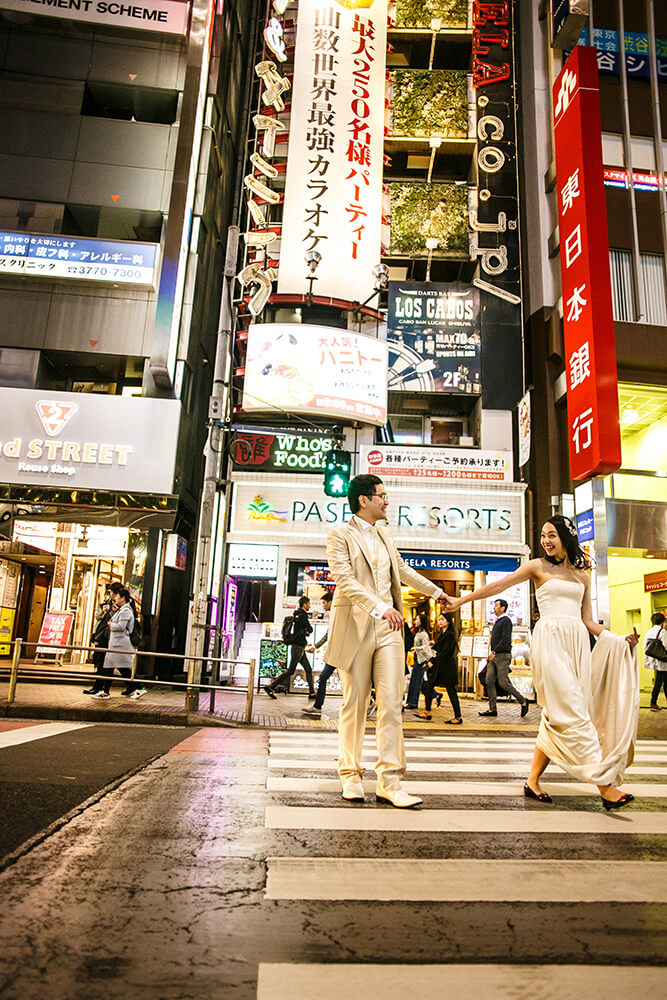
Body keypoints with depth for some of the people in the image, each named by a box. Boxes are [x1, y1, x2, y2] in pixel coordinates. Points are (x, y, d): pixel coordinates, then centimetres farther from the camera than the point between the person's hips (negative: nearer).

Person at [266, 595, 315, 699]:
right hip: (298, 647, -10)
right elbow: (310, 629, -9)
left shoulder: (298, 615, 16)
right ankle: (270, 687, -3)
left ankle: (312, 693, 11)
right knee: (290, 671, -7)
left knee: (308, 669, 9)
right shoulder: (302, 616, -14)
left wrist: (305, 632, 5)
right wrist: (307, 630, 12)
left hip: (300, 648, 10)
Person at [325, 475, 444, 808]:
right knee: (354, 704, 4)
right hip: (355, 627, -5)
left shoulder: (384, 536, 18)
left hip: (388, 627, 5)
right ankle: (350, 775, 19)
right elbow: (346, 581, -15)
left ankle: (389, 783, 4)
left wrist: (438, 592, 40)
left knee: (391, 704, -1)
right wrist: (380, 607, -26)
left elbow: (404, 571, 32)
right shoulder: (339, 535, -3)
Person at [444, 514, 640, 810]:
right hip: (551, 639, -5)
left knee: (557, 714, 4)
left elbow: (587, 620, 18)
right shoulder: (538, 567, 5)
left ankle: (533, 781, 12)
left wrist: (619, 640, 6)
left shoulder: (582, 575, 17)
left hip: (577, 642, 5)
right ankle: (605, 784, -11)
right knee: (572, 712, -11)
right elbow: (498, 586, 2)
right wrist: (461, 600, -2)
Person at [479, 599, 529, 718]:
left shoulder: (506, 621, -9)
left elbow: (505, 639, -18)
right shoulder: (497, 621, 20)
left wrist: (494, 652, -20)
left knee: (503, 683, -8)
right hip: (494, 656, 9)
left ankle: (523, 701, 8)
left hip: (503, 656, -9)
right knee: (489, 681, 1)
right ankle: (492, 709, 4)